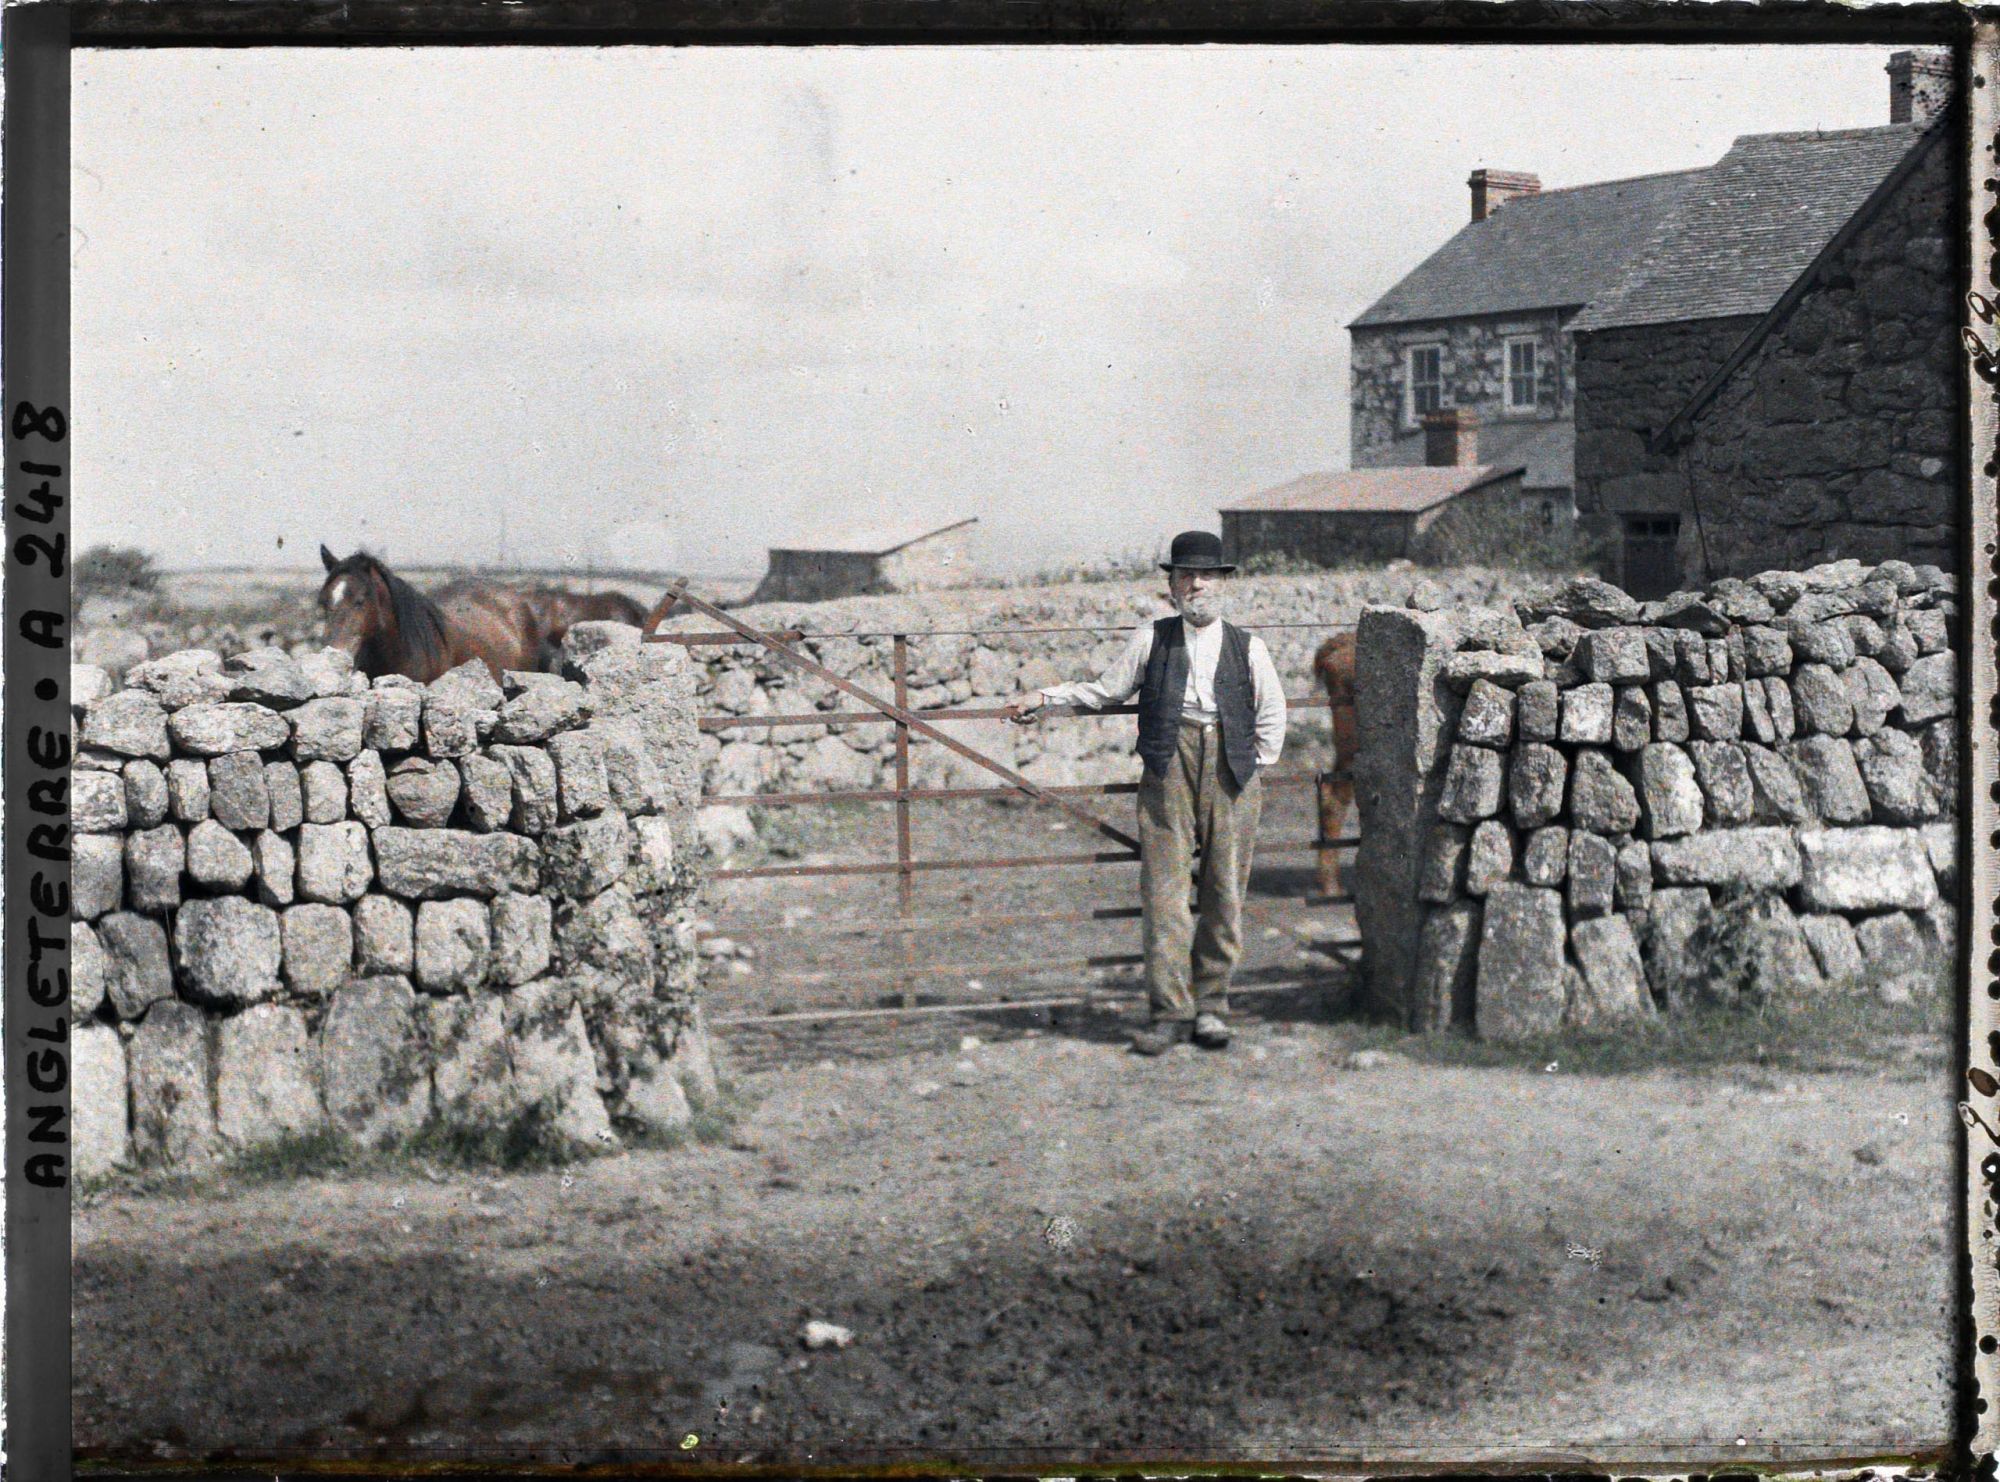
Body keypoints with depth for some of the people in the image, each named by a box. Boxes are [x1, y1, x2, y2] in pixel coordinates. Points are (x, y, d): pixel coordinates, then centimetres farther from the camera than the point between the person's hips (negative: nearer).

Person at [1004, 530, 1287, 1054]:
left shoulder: (1246, 647, 11)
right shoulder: (1152, 639, 11)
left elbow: (1272, 711, 16)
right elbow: (1106, 691, 19)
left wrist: (1256, 762, 6)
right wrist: (1043, 699, 15)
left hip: (1230, 768, 1)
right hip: (1169, 765, -1)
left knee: (1224, 889, 1)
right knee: (1164, 891, -5)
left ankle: (1210, 1006, 11)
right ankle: (1171, 1012, -1)